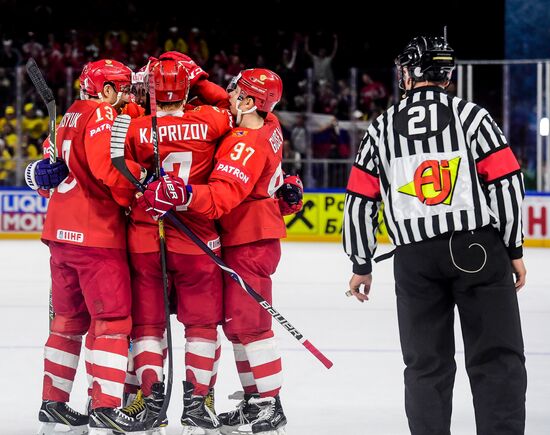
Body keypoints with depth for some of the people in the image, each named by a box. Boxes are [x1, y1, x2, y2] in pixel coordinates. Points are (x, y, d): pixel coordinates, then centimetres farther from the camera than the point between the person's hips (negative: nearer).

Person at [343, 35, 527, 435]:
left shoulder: (382, 128, 8)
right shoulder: (471, 115, 1)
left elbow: (360, 201, 9)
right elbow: (506, 181, -5)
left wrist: (361, 265, 17)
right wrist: (514, 250, 3)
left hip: (415, 258, 2)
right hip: (479, 250, -2)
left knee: (427, 364, 8)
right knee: (497, 357, 0)